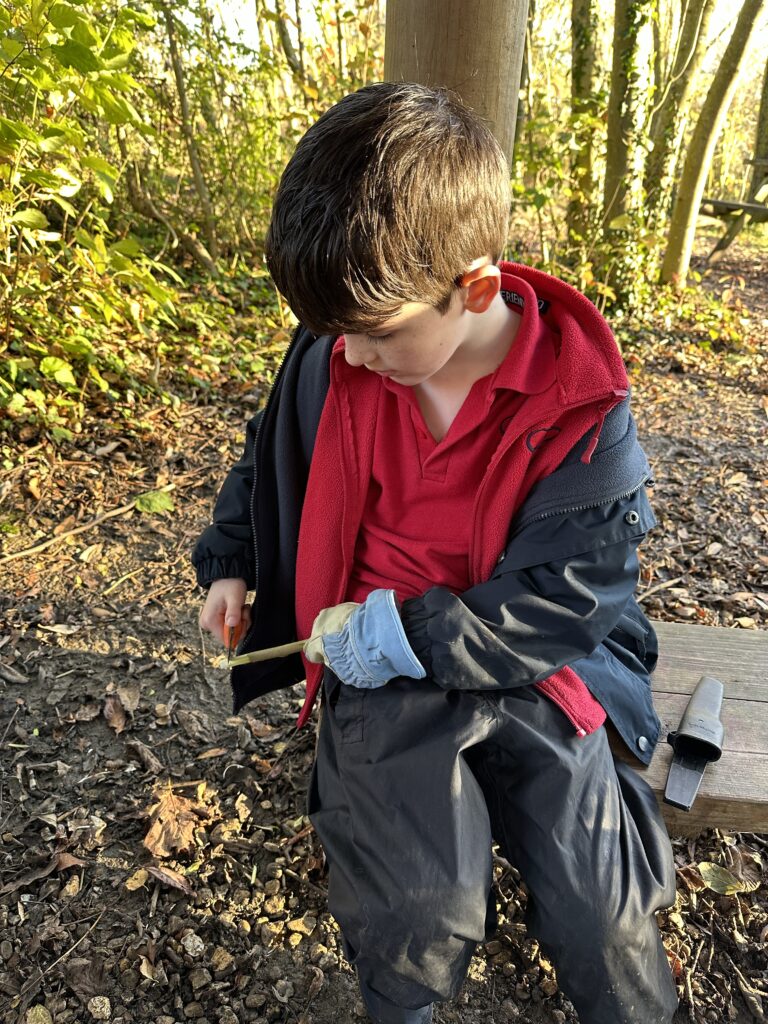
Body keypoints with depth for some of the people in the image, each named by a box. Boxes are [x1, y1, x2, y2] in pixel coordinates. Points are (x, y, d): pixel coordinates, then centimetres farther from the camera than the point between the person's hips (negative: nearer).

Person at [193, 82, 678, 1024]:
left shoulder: (580, 404, -17)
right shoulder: (330, 359, -7)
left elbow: (561, 600, -16)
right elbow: (270, 456, 14)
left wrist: (402, 633, -19)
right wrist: (228, 564, 10)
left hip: (529, 664, -1)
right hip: (382, 664, 2)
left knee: (601, 909, 3)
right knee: (420, 911, -11)